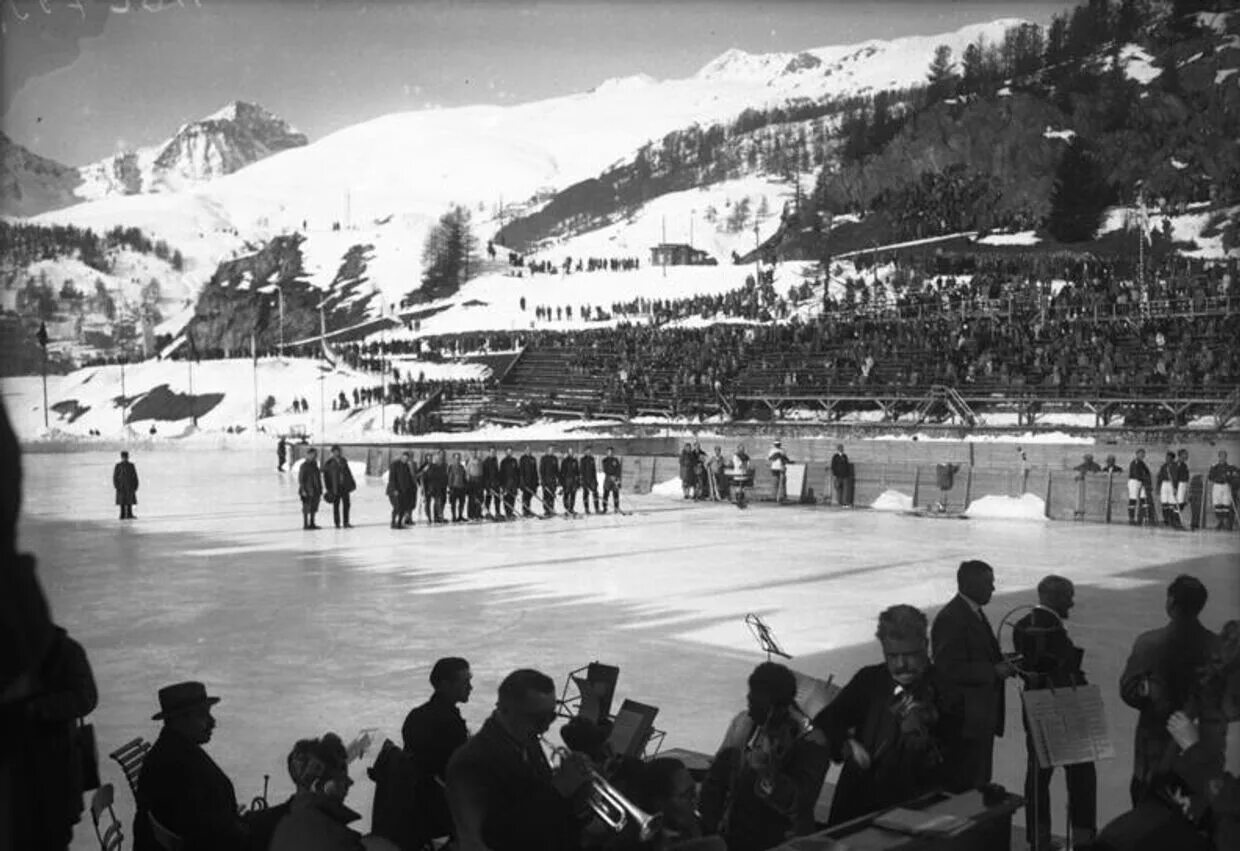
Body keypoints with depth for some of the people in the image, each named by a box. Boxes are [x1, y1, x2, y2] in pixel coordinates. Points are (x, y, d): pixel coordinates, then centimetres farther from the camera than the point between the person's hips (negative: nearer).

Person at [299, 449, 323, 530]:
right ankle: (305, 524, 4)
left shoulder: (314, 465, 13)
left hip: (315, 491, 8)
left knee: (314, 508, 12)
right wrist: (303, 490, -17)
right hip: (307, 491, -8)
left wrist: (320, 490, 18)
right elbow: (301, 478, -13)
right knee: (306, 508, -2)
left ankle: (312, 523, 20)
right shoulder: (304, 465, -11)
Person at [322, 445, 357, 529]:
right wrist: (329, 489, -7)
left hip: (345, 486, 4)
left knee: (346, 504, 4)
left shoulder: (343, 461, 8)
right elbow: (326, 476, -4)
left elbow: (348, 472, 14)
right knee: (336, 505, 2)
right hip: (335, 487, -4)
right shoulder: (329, 463, -6)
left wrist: (352, 484, 11)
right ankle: (337, 523, 9)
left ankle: (346, 523, 10)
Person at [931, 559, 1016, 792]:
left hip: (981, 716, 10)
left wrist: (1003, 664, 6)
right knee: (963, 786, -4)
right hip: (963, 720, -10)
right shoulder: (951, 619, -18)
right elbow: (950, 669, -23)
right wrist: (993, 671, -20)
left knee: (979, 783, 15)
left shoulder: (975, 613, 14)